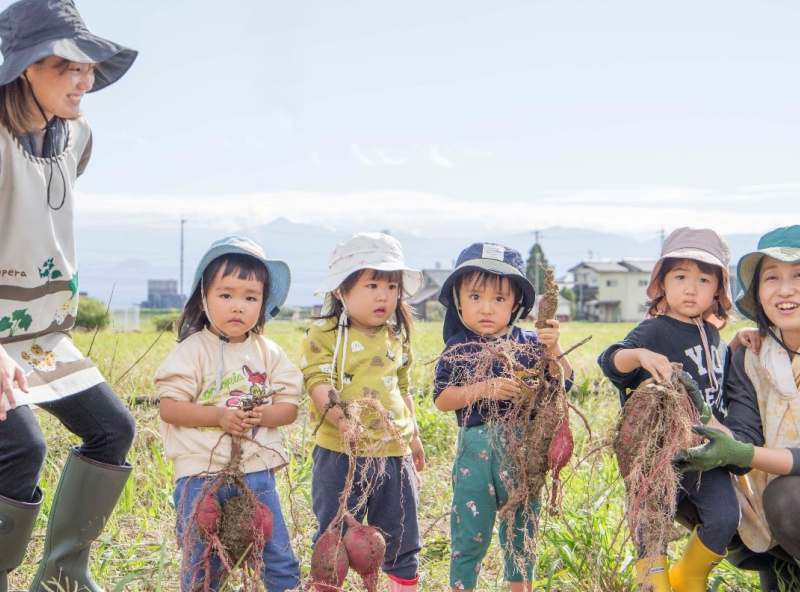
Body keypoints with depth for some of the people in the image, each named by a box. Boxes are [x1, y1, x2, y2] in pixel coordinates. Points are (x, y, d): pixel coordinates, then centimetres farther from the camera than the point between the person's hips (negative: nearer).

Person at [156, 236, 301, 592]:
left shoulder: (269, 353, 5)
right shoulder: (193, 350, -5)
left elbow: (289, 406, 4)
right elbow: (169, 408, -10)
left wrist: (263, 415, -17)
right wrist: (220, 416, -20)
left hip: (257, 472, 3)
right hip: (202, 475, -2)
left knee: (278, 558, 8)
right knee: (202, 563, 7)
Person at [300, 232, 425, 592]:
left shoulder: (396, 338, 10)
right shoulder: (323, 335, -8)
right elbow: (319, 385, -19)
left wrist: (413, 435, 27)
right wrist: (340, 419, -36)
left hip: (394, 454, 5)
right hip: (341, 454, -5)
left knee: (401, 536, 13)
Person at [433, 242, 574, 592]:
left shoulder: (529, 344, 0)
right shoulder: (459, 350, -3)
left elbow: (563, 383, -2)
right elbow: (441, 399, -7)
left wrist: (553, 349, -18)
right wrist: (483, 389, -20)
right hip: (477, 449, -2)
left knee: (522, 527, 16)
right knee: (470, 532, 3)